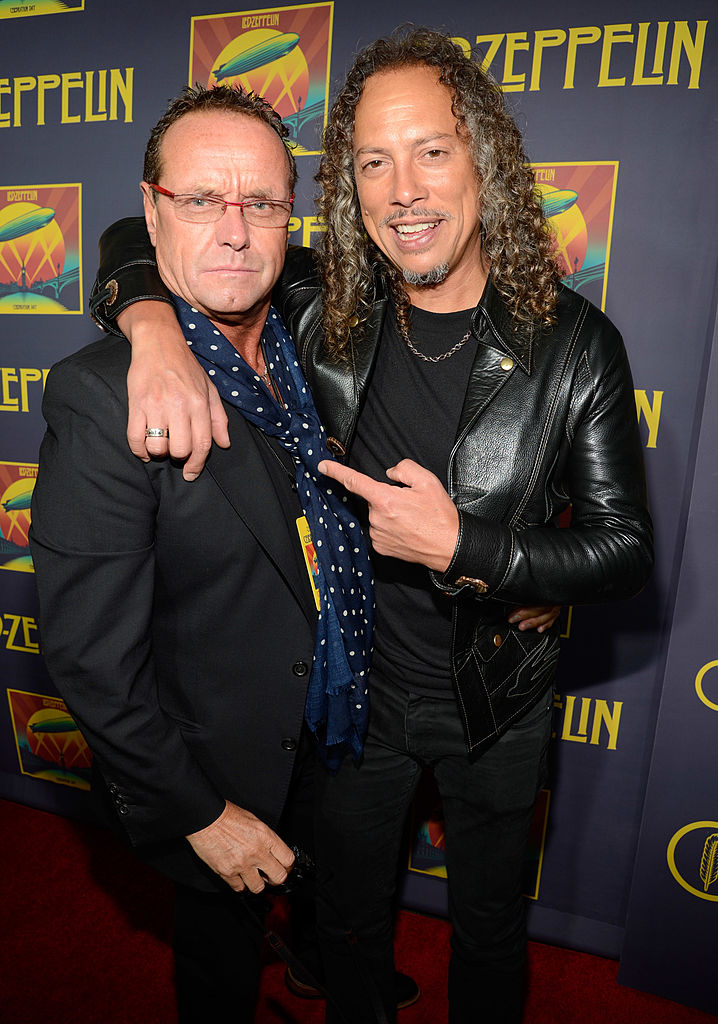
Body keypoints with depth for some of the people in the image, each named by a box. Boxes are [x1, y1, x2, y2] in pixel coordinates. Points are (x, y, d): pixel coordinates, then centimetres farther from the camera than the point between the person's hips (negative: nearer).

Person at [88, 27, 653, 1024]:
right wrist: (155, 323, -28)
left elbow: (624, 548, -13)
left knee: (490, 929, 27)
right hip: (352, 687, 1)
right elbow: (136, 240, -5)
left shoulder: (574, 342, -17)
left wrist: (461, 547, -28)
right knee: (351, 913, 28)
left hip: (496, 705, 0)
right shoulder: (320, 306, -13)